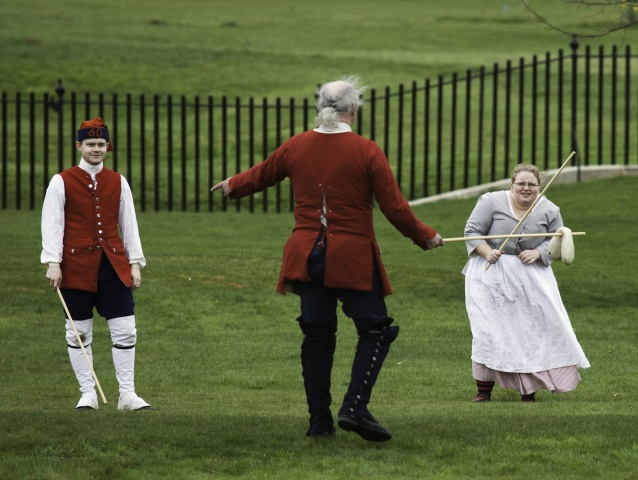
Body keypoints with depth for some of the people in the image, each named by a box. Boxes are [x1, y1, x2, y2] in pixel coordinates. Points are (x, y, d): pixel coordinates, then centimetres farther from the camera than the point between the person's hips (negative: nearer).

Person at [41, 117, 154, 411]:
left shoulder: (118, 183, 10)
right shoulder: (62, 182, 0)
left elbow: (129, 225, 12)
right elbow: (52, 224, -3)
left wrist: (135, 264, 6)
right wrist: (52, 263, -12)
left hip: (114, 266, 2)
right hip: (77, 268, -2)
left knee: (126, 330, -2)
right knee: (78, 333, 2)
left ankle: (128, 394, 2)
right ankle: (87, 394, 10)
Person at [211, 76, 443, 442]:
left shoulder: (296, 147, 3)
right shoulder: (366, 151, -10)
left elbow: (261, 175, 21)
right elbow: (394, 207, -9)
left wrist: (233, 187, 42)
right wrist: (425, 237, 7)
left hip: (308, 257, 5)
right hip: (353, 260, -5)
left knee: (317, 335, 12)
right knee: (375, 330, 4)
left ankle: (320, 420, 12)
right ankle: (355, 408, -11)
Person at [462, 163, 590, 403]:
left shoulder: (549, 211, 0)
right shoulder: (491, 202, -7)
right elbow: (472, 230, -7)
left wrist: (537, 253, -15)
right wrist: (487, 252, -22)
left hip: (531, 275, 3)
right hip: (493, 274, -3)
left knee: (537, 329, 3)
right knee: (489, 329, -8)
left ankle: (528, 387, 18)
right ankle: (484, 390, -1)